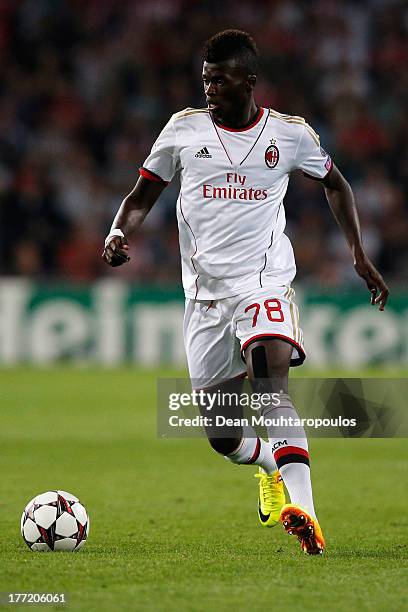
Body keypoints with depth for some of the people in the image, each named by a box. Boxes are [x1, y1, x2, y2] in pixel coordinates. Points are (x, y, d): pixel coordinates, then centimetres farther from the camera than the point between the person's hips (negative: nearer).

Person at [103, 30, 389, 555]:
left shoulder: (290, 134, 3)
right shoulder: (183, 129, 4)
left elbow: (334, 184, 21)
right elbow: (142, 196, 12)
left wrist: (359, 255, 15)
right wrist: (118, 234, -9)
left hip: (264, 282, -3)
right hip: (205, 294, 3)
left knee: (272, 382, -32)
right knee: (222, 438, 5)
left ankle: (303, 511, -43)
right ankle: (270, 464, 41)